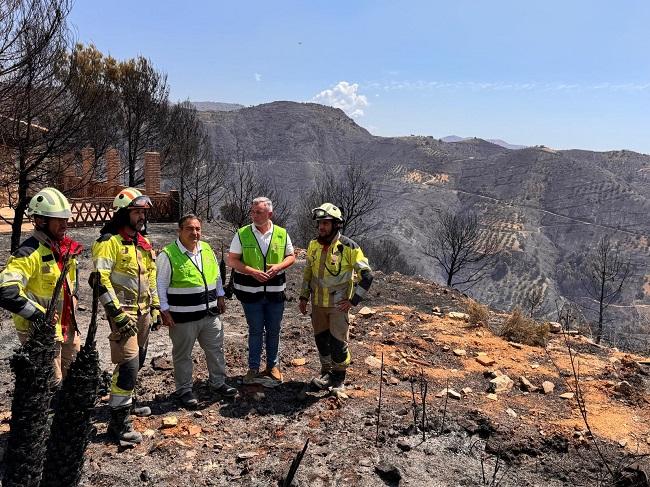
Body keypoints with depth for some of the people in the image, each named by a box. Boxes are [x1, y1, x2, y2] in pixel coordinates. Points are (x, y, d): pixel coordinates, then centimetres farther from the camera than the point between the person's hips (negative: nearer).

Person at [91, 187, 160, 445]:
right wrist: (116, 312, -22)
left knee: (137, 360, 18)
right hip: (124, 312, -8)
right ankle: (118, 421, -4)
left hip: (143, 311, 9)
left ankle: (126, 401, 37)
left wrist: (155, 305, 18)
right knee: (128, 363, -12)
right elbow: (101, 279, -19)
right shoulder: (109, 241, -13)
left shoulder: (143, 243, 13)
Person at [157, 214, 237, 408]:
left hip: (210, 313, 6)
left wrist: (220, 297, 17)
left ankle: (218, 383, 32)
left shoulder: (207, 249, 6)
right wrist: (164, 311, -12)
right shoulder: (168, 255, -12)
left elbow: (216, 275, 18)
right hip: (183, 317, -5)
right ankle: (184, 390, 25)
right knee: (183, 355, 9)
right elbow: (161, 285, -9)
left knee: (215, 349, 15)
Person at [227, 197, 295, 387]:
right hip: (251, 292, -2)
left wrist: (278, 267, -14)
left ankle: (273, 366, 29)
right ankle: (253, 369, 20)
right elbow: (232, 260, -4)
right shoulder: (242, 234, -5)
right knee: (255, 331, 7)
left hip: (275, 292, 2)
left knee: (273, 331, 13)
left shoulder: (282, 234, 0)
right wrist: (253, 272, -18)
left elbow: (291, 256, 7)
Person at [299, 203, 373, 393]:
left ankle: (339, 378, 20)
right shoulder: (314, 245, 3)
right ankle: (326, 372, 33)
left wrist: (353, 300, -14)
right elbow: (308, 272, 16)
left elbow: (366, 275, -13)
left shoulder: (348, 247, -15)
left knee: (338, 342, 1)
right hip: (318, 303, 5)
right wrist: (303, 297, 12)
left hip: (338, 304, -5)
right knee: (321, 339, 14)